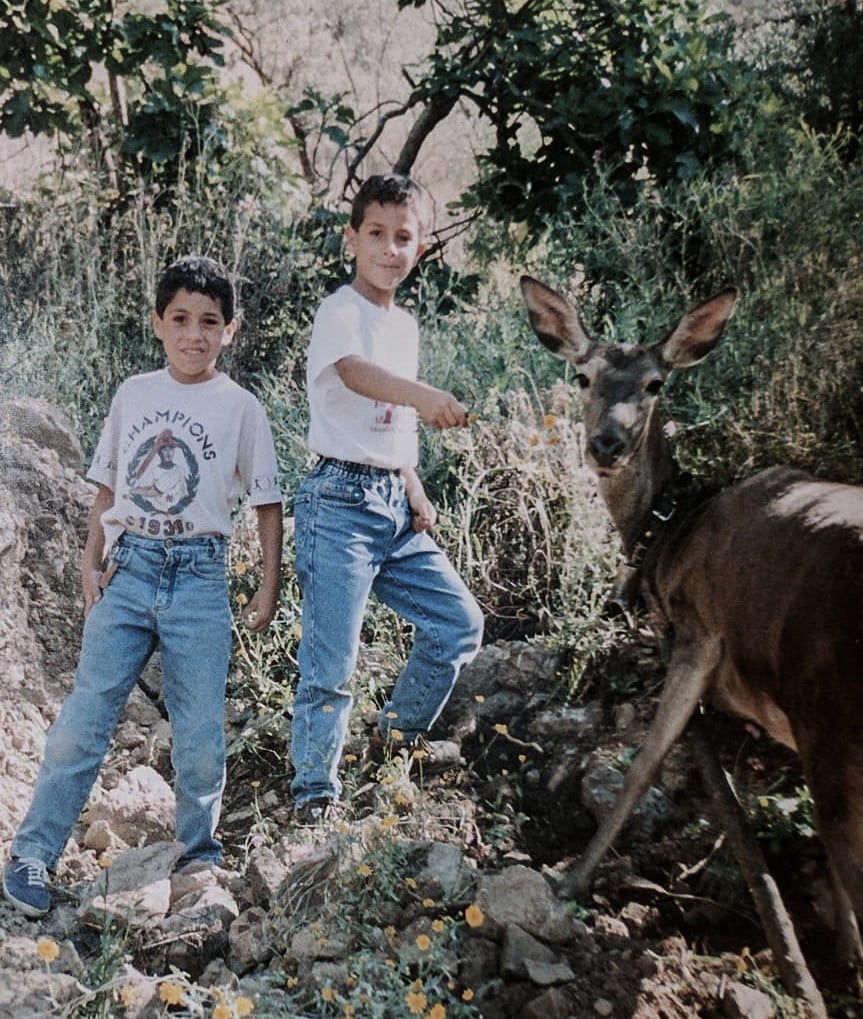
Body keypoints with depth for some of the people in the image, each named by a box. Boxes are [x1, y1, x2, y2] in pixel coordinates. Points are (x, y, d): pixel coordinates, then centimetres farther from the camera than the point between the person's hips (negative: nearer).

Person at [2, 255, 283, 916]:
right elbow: (108, 488, 15)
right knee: (85, 714, -2)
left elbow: (268, 503, 5)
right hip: (128, 570, 2)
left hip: (200, 577, -1)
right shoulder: (133, 395, 9)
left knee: (201, 732, 1)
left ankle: (200, 853, 19)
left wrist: (269, 587, 1)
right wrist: (92, 563, 8)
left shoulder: (241, 408, 2)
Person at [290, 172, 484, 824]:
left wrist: (415, 490, 8)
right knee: (332, 658, -4)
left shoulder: (406, 325, 16)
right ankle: (315, 788, 12)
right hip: (341, 501, -8)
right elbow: (353, 372, -33)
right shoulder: (342, 312, -9)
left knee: (459, 623, 9)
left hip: (394, 504, 8)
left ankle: (401, 733, 30)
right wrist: (423, 395, -51)